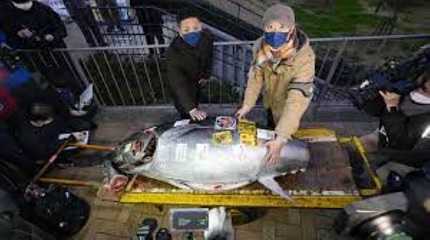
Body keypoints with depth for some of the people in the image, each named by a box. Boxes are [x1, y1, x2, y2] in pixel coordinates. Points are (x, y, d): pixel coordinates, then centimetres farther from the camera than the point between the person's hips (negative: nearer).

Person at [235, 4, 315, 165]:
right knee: (270, 128, 31)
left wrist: (281, 139, -46)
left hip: (287, 108, -4)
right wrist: (247, 104, -14)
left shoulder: (304, 57, -38)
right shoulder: (261, 45, -25)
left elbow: (297, 100, -41)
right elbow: (256, 75, -13)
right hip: (270, 100, 5)